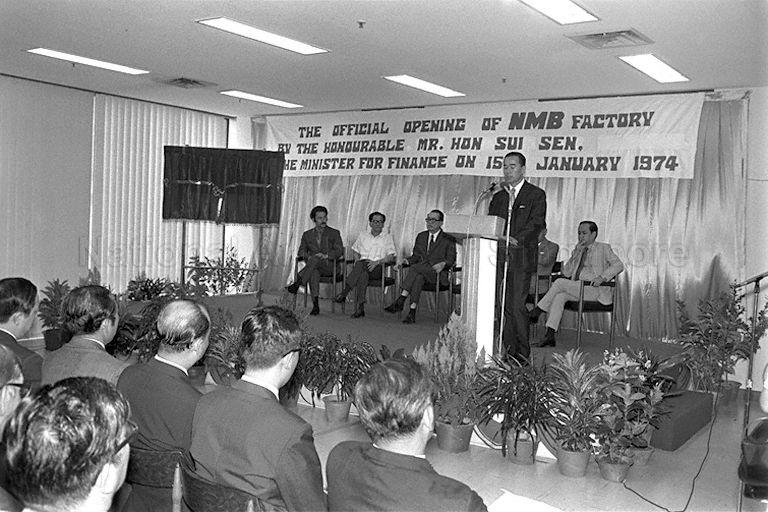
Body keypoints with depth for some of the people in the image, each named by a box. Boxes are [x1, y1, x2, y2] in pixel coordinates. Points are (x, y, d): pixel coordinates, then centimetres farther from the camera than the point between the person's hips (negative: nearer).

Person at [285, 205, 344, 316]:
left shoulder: (334, 233, 11)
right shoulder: (307, 234, 20)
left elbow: (339, 251, 0)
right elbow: (301, 251, 13)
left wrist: (326, 255, -18)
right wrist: (308, 256, -10)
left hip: (330, 266, -2)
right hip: (312, 266, 2)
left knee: (315, 259, -35)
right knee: (314, 271, -36)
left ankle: (297, 283, -43)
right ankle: (315, 305, -43)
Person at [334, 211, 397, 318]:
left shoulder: (387, 237, 13)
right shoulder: (363, 235, 23)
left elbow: (391, 257, 2)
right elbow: (355, 250, 28)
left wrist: (377, 262, -15)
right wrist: (358, 260, 5)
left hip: (377, 269, -2)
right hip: (362, 267, 2)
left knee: (361, 264, -36)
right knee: (363, 274, -37)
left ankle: (345, 292, -36)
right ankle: (359, 308, -42)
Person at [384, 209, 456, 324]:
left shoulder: (448, 240, 11)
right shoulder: (421, 236, 25)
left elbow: (451, 260, 3)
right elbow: (416, 256, 22)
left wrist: (443, 264, -20)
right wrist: (408, 260, -1)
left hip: (437, 274, -3)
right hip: (421, 271, 3)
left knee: (415, 268, -33)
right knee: (418, 277, -35)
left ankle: (401, 300, -39)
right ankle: (412, 313, -44)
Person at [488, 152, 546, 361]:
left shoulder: (536, 194, 3)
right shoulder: (498, 197, 20)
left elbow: (537, 223, -9)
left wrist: (516, 239, -22)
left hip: (522, 257, -5)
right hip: (500, 255, 5)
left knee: (517, 305, -8)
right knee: (504, 305, 4)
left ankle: (522, 352, 1)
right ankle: (509, 350, 11)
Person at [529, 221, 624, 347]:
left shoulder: (603, 248, 9)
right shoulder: (577, 251, 23)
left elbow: (618, 265, -4)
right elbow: (566, 273, 14)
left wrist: (602, 277, -19)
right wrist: (576, 254, 2)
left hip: (595, 289, -5)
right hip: (577, 289, 5)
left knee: (560, 283, -25)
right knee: (559, 296, -27)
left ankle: (537, 311, -15)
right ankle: (550, 335, -32)